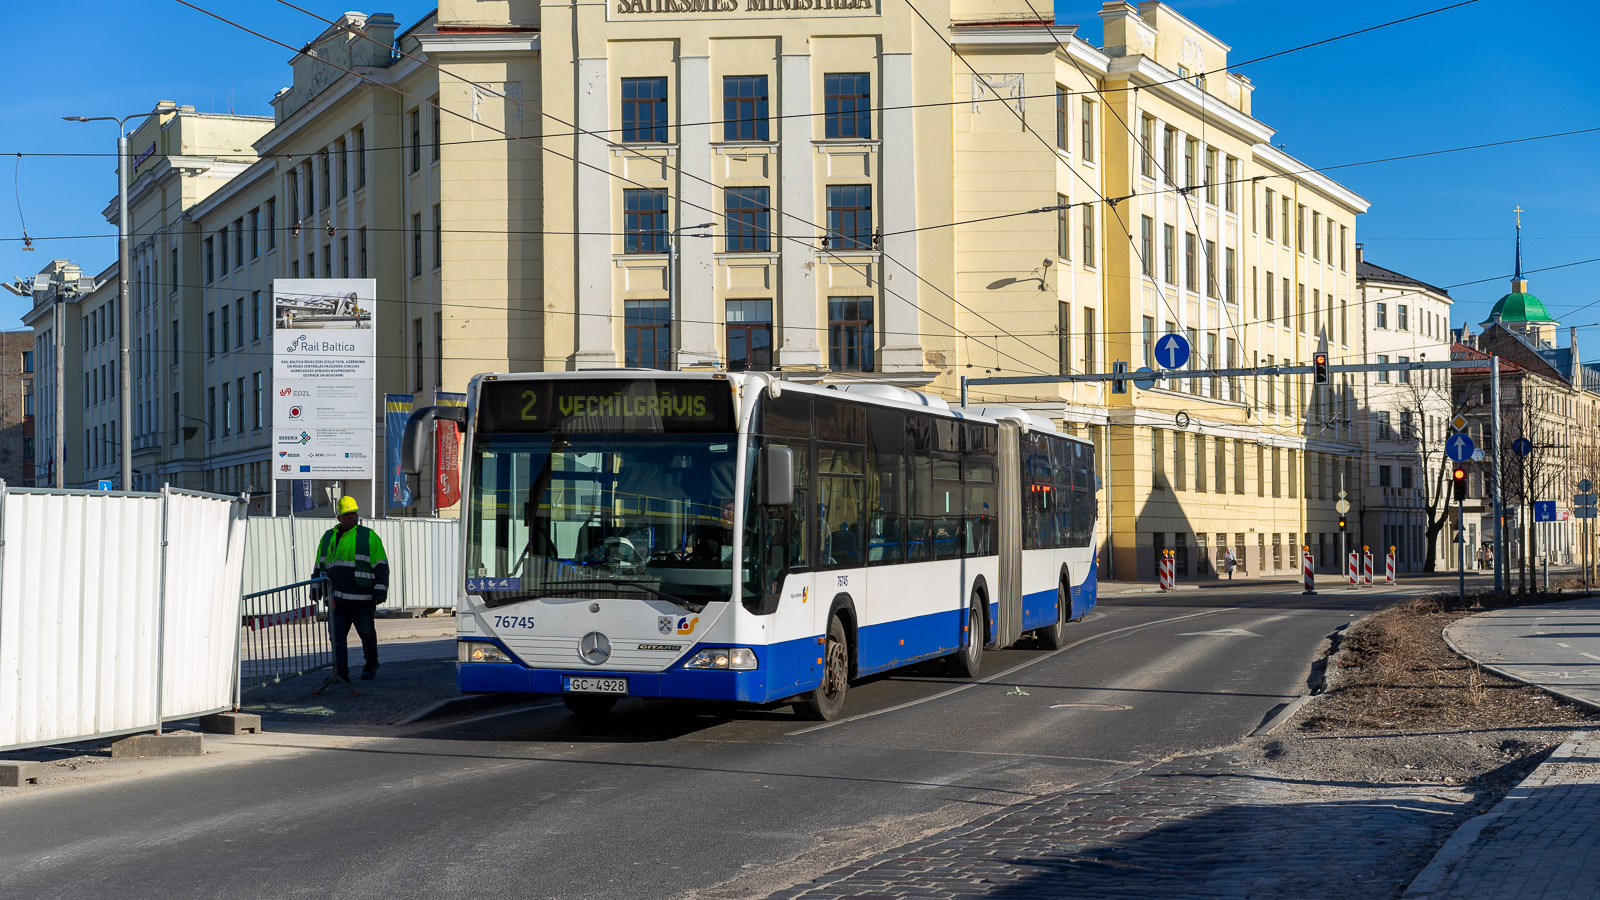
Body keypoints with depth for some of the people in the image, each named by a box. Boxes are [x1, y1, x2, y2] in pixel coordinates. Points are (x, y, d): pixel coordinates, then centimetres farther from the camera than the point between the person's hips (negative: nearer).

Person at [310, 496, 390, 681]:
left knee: (367, 633, 8)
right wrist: (316, 587, 19)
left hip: (362, 598, -3)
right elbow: (320, 565, 25)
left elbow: (381, 566, -2)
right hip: (336, 598, 3)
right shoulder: (328, 537, 15)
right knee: (337, 635, -8)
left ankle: (371, 665, 30)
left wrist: (380, 589, -10)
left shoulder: (368, 536, 1)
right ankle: (341, 672, -10)